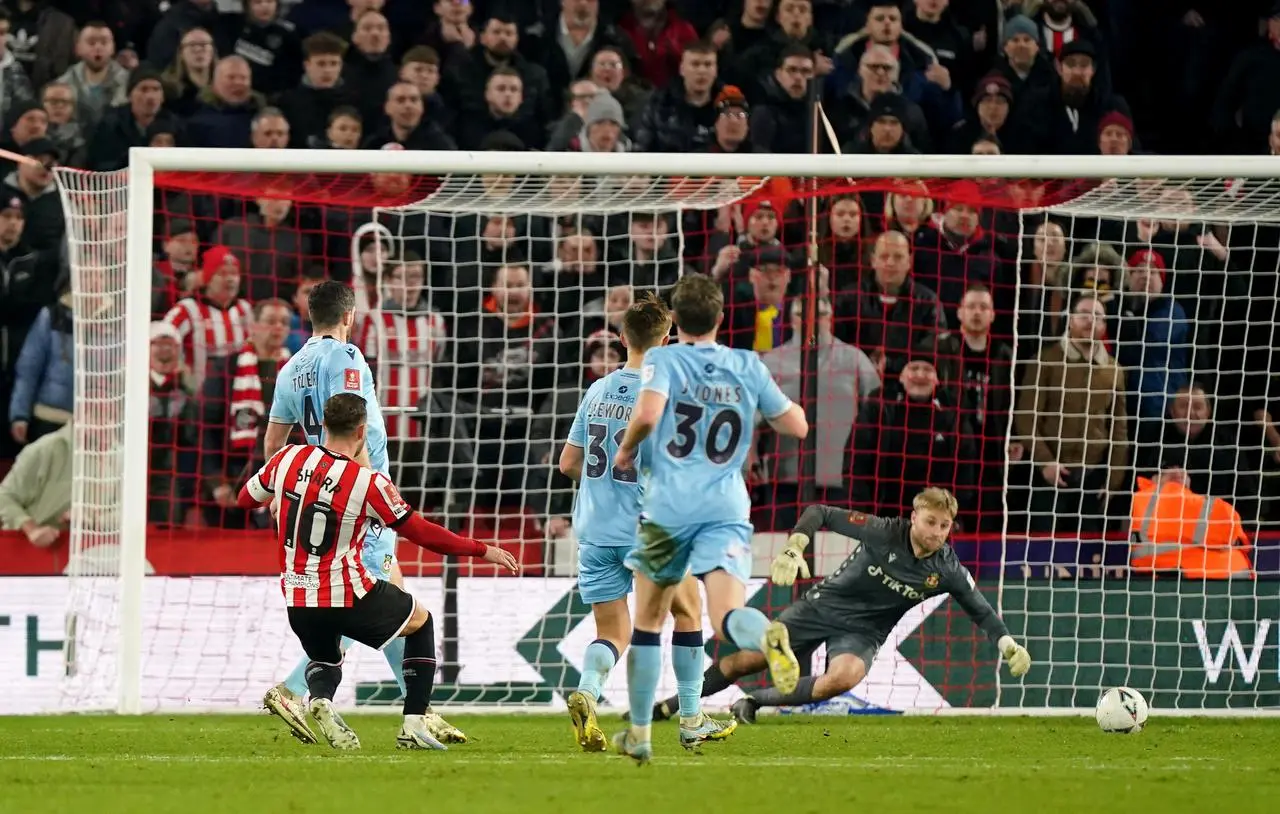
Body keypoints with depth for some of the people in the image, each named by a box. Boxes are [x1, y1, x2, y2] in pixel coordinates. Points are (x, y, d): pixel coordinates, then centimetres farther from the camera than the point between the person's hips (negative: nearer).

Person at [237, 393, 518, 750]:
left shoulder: (289, 458, -4)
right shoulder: (369, 483, -15)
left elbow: (246, 499, 14)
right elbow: (423, 533, -7)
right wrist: (482, 551, 5)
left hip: (298, 600, 4)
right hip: (349, 599, -4)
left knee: (324, 660, 33)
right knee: (420, 621, 24)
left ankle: (319, 698, -5)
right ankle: (414, 723, 14)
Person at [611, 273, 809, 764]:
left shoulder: (663, 360, -1)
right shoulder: (747, 366, 9)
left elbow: (648, 413, -20)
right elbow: (796, 425, 12)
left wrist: (627, 449, 0)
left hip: (669, 507, -1)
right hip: (727, 509, 1)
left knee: (648, 620, 16)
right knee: (727, 618, -13)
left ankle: (639, 734, 21)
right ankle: (767, 636, -50)